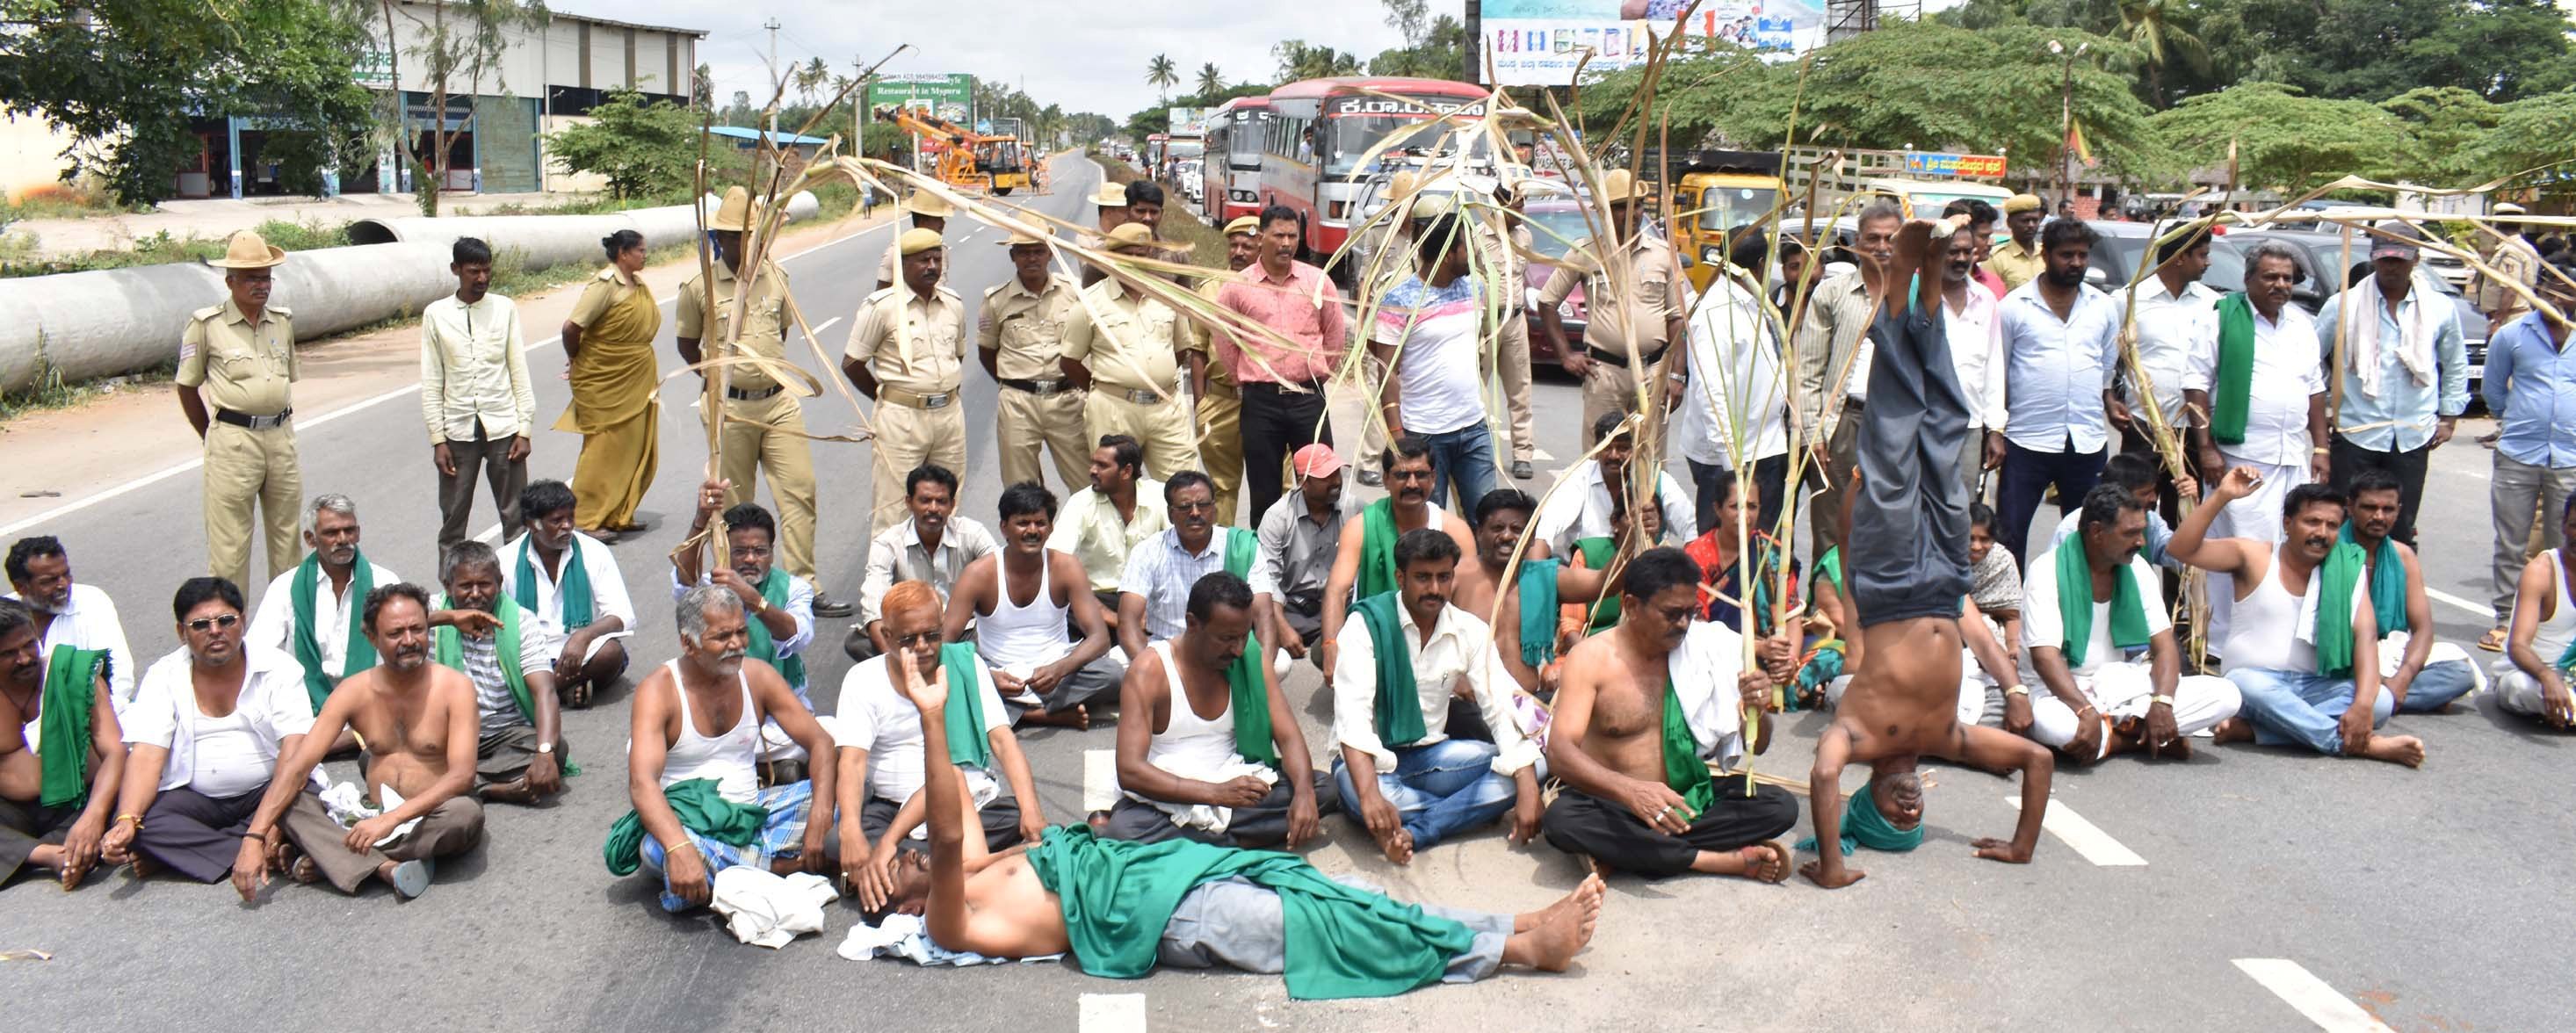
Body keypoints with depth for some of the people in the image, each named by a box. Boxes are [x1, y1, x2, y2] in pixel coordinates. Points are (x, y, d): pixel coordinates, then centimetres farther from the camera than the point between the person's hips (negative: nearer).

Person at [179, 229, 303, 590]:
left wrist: (280, 424, 15)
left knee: (286, 533, 11)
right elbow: (187, 387, 4)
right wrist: (212, 438, 4)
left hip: (281, 436, 5)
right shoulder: (207, 324, -3)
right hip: (233, 440, -5)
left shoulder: (283, 321, 10)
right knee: (229, 541, -3)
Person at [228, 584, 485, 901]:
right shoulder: (355, 691, 1)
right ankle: (384, 867, -32)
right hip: (370, 816, 3)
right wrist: (254, 837, -20)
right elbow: (297, 766, -7)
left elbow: (462, 774, -20)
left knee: (467, 813, -37)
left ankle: (332, 860, -22)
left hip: (432, 822, -3)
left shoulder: (455, 687, -9)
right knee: (286, 799, -16)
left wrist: (392, 819, -32)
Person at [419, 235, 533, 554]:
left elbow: (520, 372, 3)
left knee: (516, 516, 3)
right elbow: (431, 383, 2)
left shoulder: (505, 309, 2)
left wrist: (524, 429, -2)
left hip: (503, 427, 0)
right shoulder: (436, 315, 0)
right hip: (458, 431, 0)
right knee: (453, 519, 5)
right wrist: (438, 438, -3)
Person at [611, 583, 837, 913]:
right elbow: (642, 783, -27)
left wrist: (820, 819, -23)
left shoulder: (757, 676, -1)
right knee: (657, 847, -39)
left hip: (751, 811, 5)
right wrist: (679, 849, -46)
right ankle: (788, 864, -22)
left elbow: (820, 741, -4)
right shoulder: (659, 690, -14)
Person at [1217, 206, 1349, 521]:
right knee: (1264, 492, 7)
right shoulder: (1237, 287, 0)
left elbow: (1336, 335, 12)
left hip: (1309, 397, 1)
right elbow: (1225, 344, 8)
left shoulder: (1318, 281, 3)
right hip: (1260, 401, -1)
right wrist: (1249, 381, 11)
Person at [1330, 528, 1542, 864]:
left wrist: (1527, 791, -24)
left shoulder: (1471, 631, -1)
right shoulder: (1365, 627, -15)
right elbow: (1352, 716, -26)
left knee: (1533, 767, -18)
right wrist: (1371, 795, -43)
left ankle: (1413, 833, -26)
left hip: (1431, 755, 4)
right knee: (1356, 790, -40)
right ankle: (1463, 808, -13)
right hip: (1374, 760, -4)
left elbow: (1501, 709, -8)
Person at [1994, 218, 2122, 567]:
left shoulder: (2104, 307, 9)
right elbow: (1998, 374, 1)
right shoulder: (2014, 306, -2)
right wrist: (1995, 432, -4)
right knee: (2010, 535, -1)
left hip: (2089, 443, 4)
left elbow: (2107, 369, 20)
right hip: (2027, 441, -3)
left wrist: (2111, 404, 3)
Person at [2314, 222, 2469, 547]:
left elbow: (2456, 365, 17)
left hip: (2413, 438, 2)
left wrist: (2449, 417, 13)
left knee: (2402, 530, 8)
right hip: (2355, 434, -2)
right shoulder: (2344, 305, -4)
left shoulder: (2440, 309, 4)